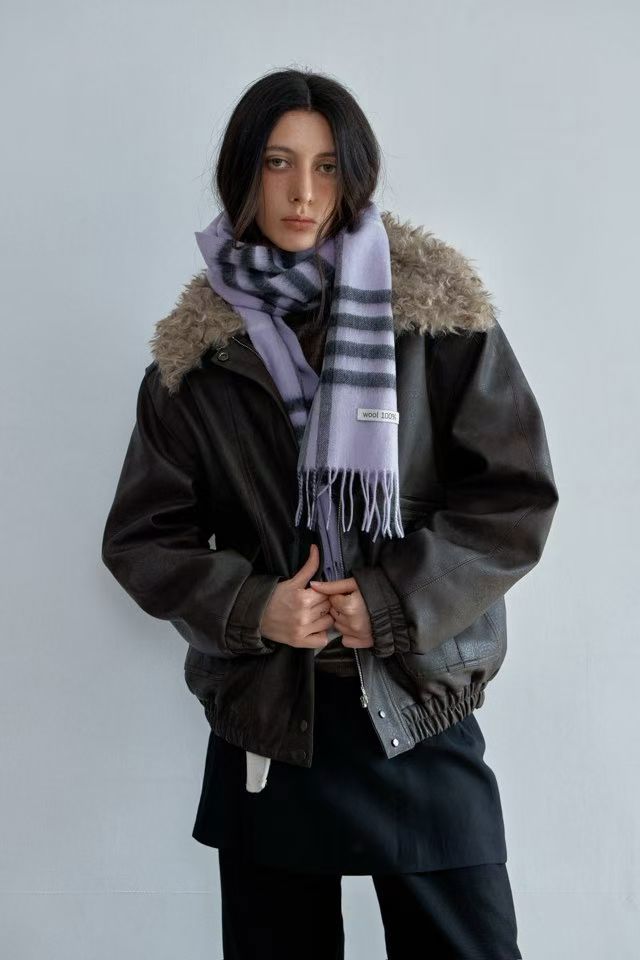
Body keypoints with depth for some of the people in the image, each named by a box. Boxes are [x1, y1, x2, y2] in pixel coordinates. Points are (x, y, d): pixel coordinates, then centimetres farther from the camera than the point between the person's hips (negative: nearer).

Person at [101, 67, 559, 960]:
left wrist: (397, 602, -14)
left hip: (422, 715, -1)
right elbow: (142, 536, 6)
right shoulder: (196, 348, 2)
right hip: (262, 723, 2)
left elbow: (517, 496, -3)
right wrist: (249, 607, -11)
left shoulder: (439, 312, -3)